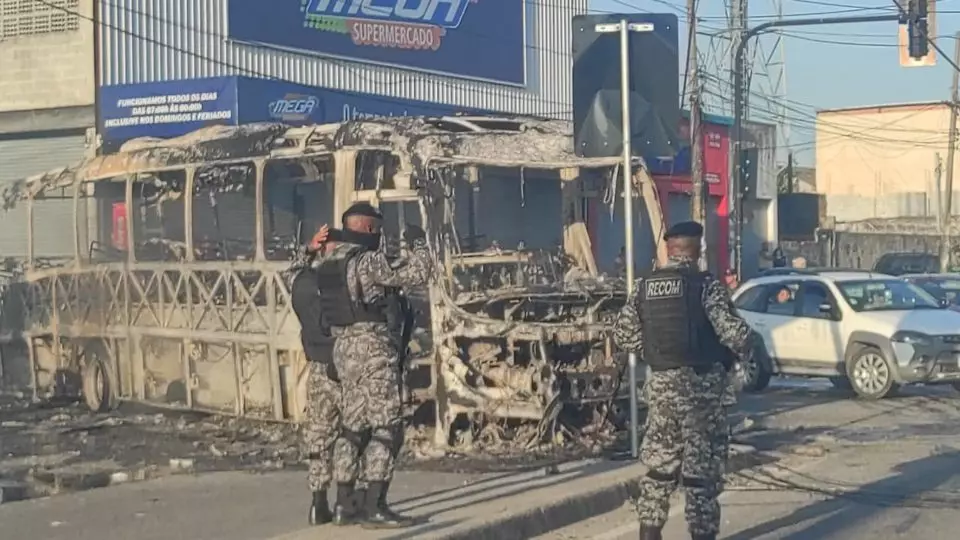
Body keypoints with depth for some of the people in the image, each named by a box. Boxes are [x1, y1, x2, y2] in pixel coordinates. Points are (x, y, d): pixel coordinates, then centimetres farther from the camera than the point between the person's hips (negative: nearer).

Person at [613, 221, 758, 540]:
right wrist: (749, 345, 3)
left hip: (661, 383, 5)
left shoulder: (645, 286, 5)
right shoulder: (705, 285, -11)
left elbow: (623, 334, 6)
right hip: (699, 384, -5)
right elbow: (732, 330, -18)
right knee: (702, 466, 2)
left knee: (659, 462, 15)